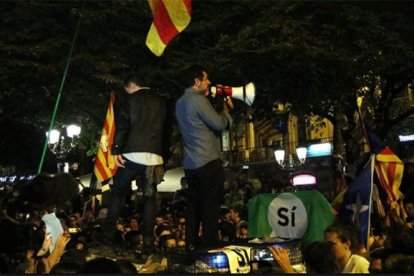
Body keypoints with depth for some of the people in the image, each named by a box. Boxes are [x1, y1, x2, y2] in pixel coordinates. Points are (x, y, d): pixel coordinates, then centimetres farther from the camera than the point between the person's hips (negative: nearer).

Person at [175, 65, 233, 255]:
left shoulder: (180, 103, 16)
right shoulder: (199, 99, -13)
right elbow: (220, 124, -13)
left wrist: (221, 112, 17)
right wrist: (226, 110, 5)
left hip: (190, 164, 9)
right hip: (208, 162, -9)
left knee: (194, 206, 13)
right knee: (211, 207, -3)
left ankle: (191, 246, 17)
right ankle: (210, 247, -1)